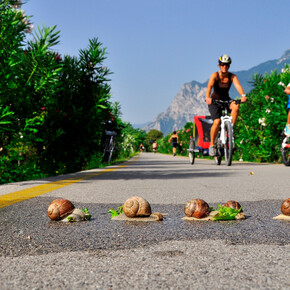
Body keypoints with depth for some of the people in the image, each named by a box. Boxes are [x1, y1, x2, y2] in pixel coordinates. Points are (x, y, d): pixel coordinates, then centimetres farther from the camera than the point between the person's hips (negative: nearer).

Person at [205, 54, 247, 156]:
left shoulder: (232, 76, -6)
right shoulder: (215, 75, -13)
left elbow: (237, 85, -24)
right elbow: (209, 86, -30)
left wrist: (243, 96, -44)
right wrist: (207, 97, -49)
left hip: (226, 100, 3)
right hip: (214, 101, -3)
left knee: (236, 106, -32)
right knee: (217, 122, -23)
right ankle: (212, 145, -6)